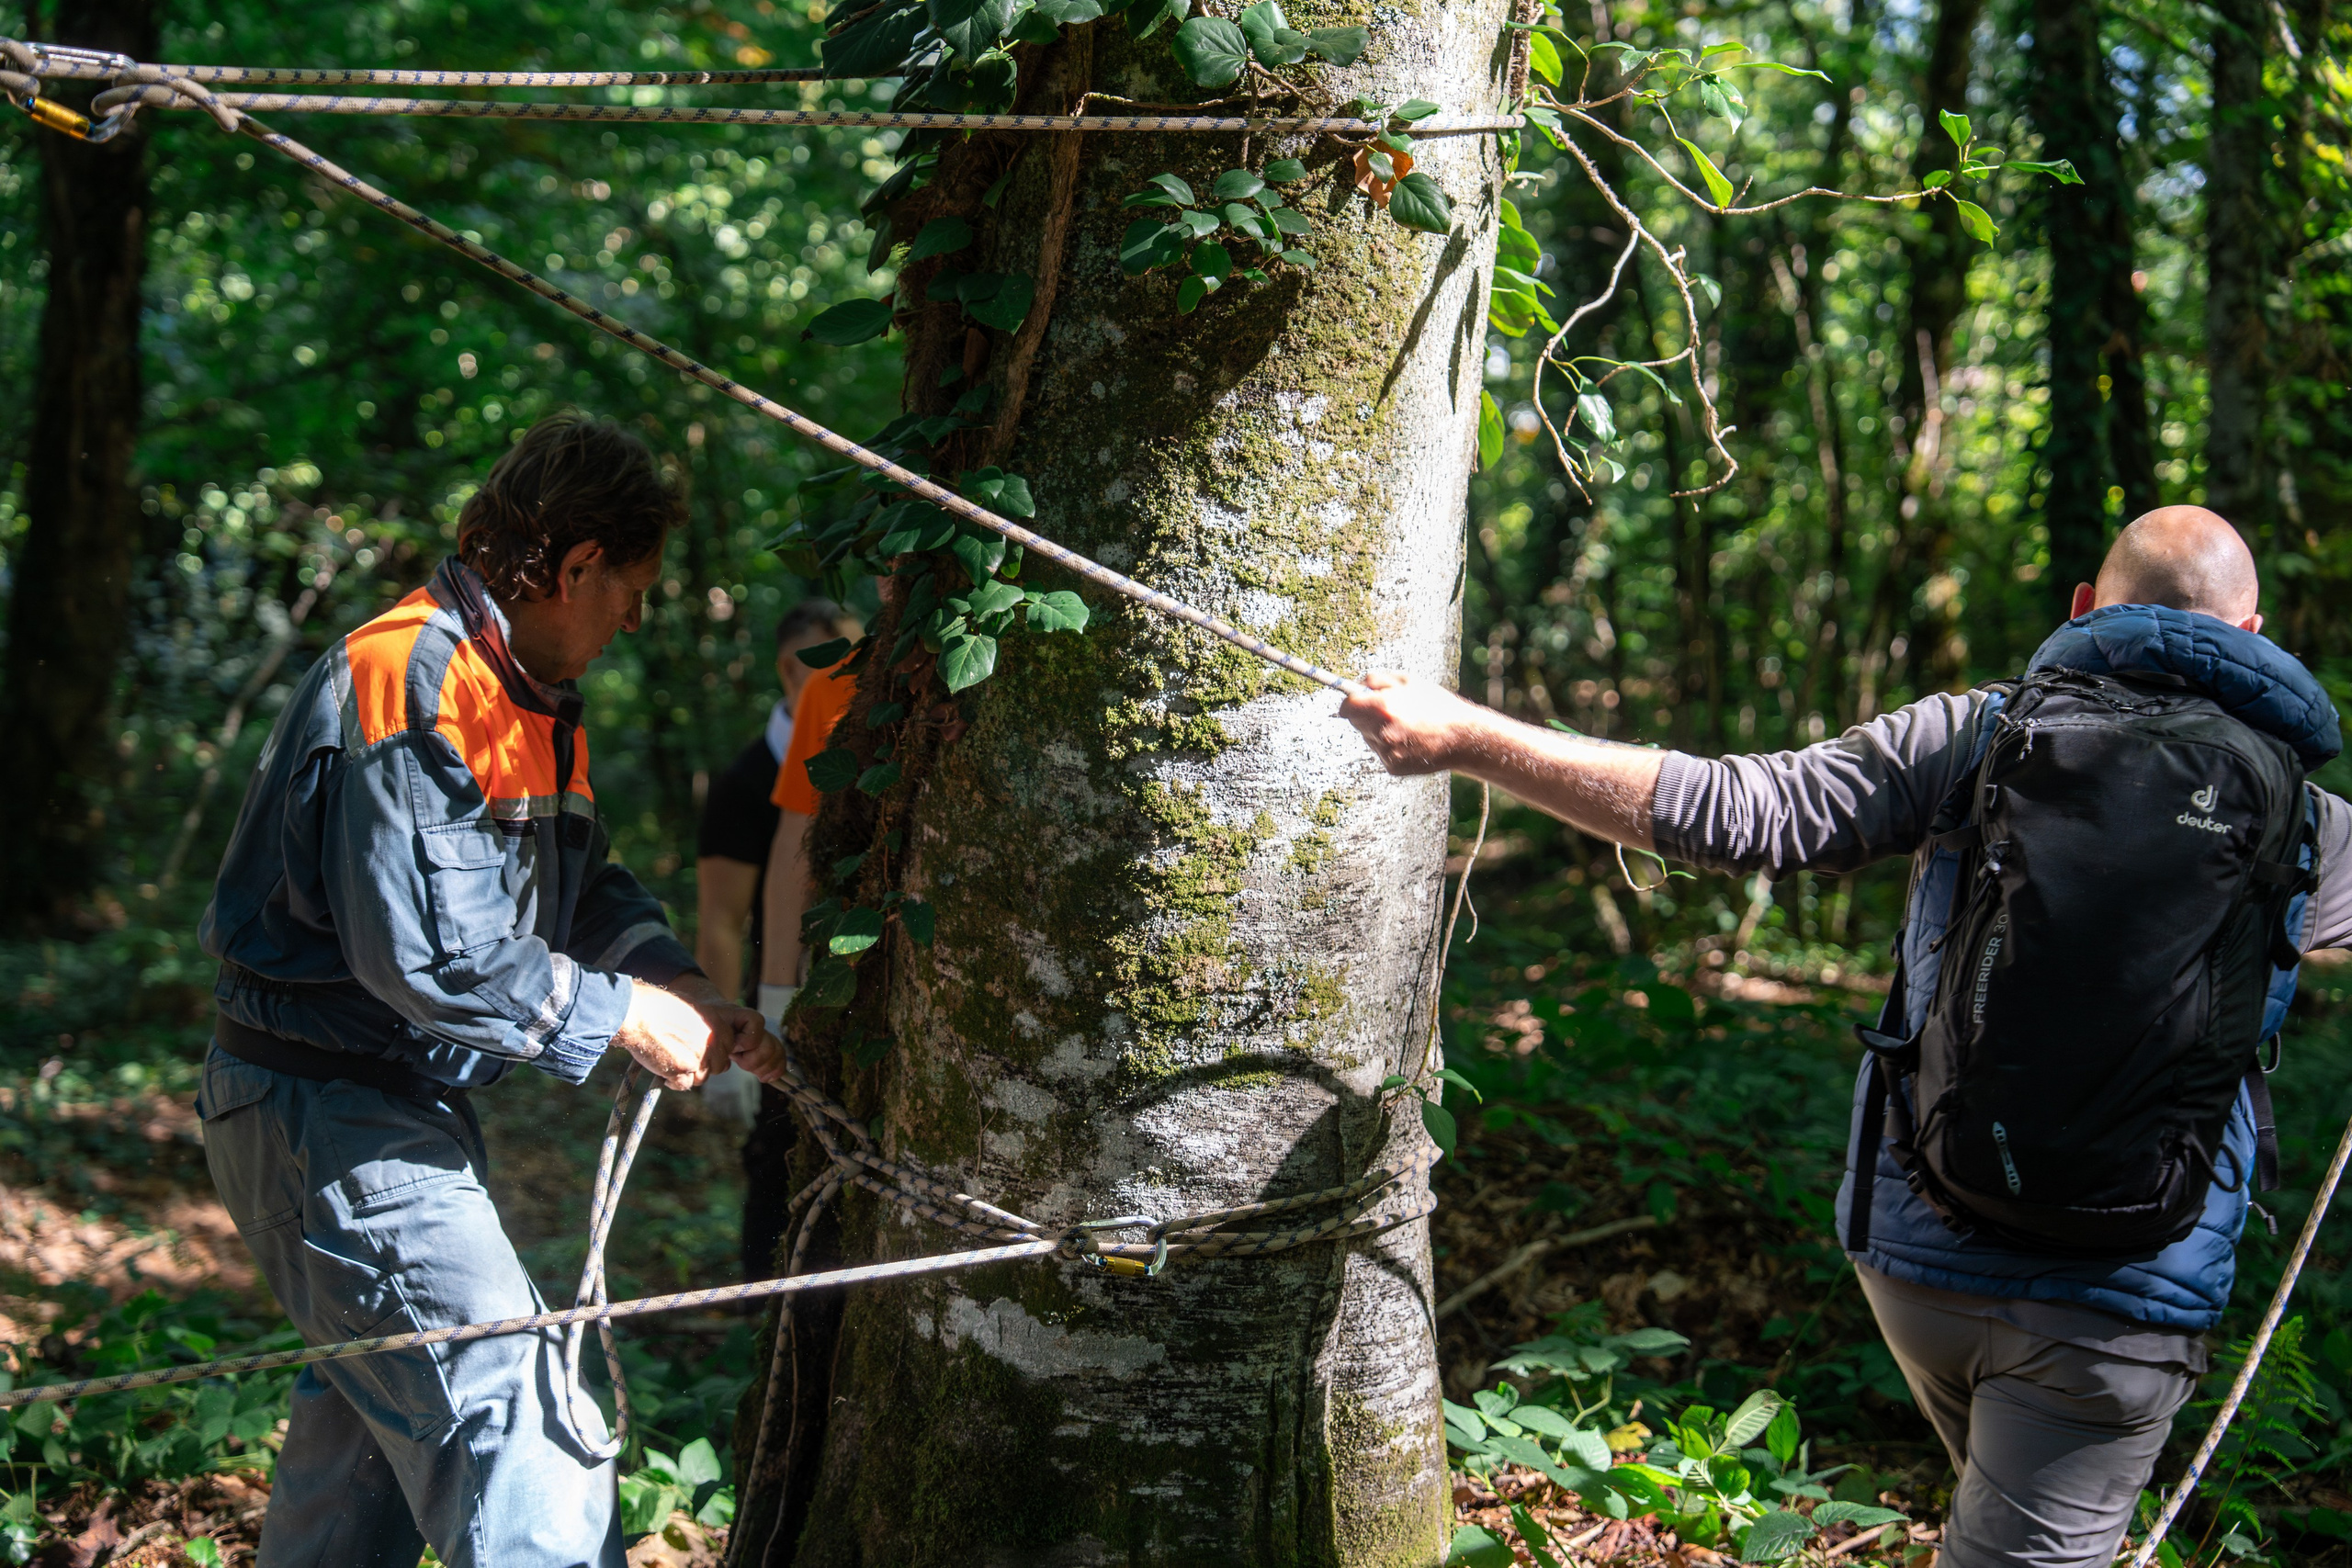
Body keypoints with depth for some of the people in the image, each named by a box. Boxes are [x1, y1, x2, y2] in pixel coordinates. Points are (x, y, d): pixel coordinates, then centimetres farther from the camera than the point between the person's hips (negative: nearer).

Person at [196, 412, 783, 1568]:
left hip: (404, 1110, 11)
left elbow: (581, 883, 19)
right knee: (527, 1444, -14)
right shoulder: (409, 682, -21)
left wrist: (681, 987, 0)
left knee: (374, 1414, 23)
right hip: (325, 1113, -11)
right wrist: (622, 1016, -18)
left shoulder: (527, 696, 13)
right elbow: (425, 952, -28)